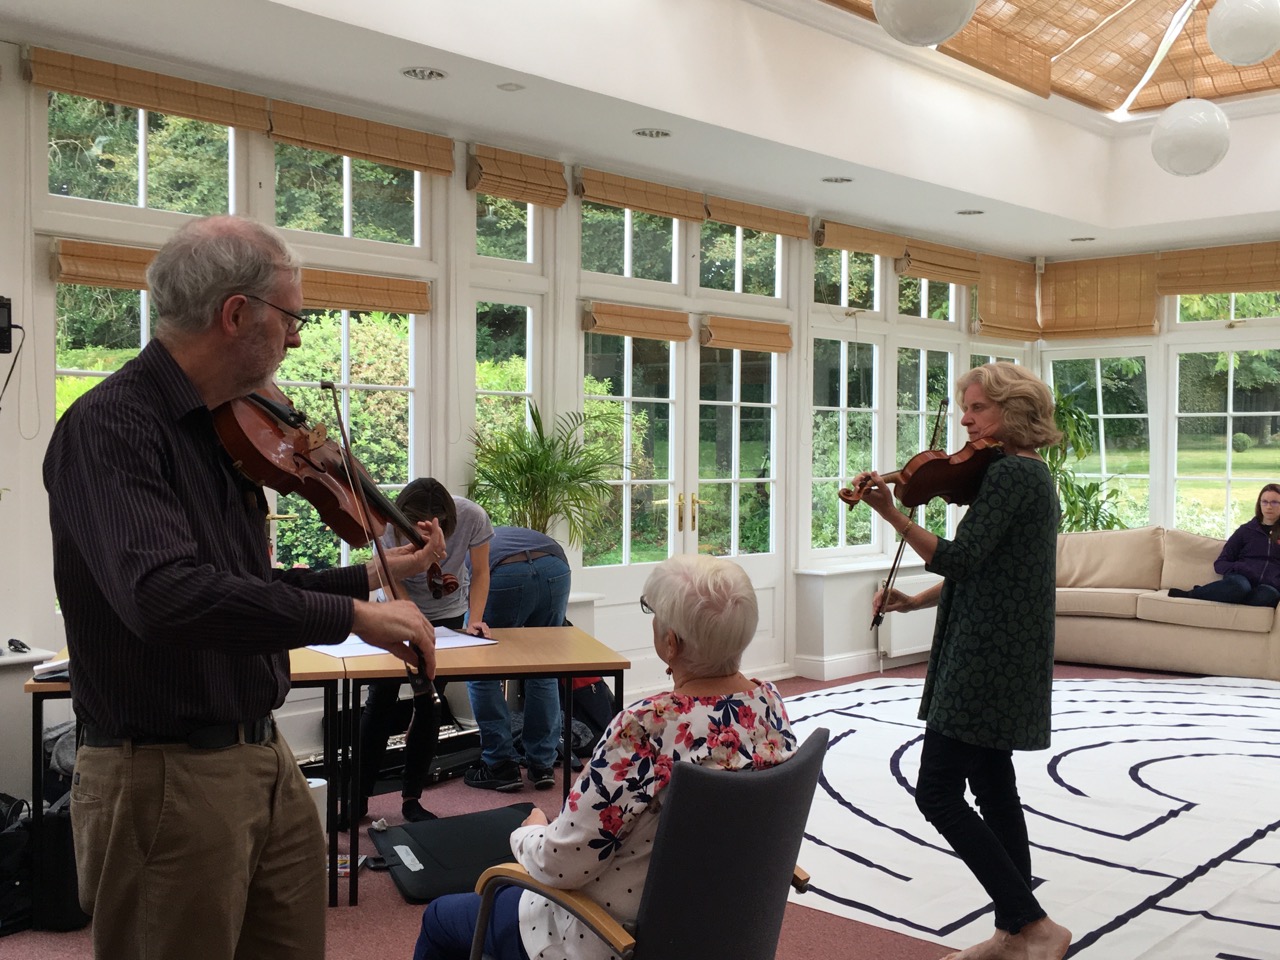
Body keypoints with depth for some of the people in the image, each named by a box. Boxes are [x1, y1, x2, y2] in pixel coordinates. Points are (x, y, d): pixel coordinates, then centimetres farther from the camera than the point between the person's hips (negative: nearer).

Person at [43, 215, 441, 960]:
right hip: (166, 777, -8)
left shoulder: (222, 433, 9)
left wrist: (374, 576, 13)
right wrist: (350, 616, -30)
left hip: (266, 757, 8)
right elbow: (163, 594, -35)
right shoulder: (112, 426, -18)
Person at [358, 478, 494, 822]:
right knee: (380, 702, -3)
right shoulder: (389, 526, -29)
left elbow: (480, 573, -13)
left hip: (447, 616, 1)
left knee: (430, 705, -2)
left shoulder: (472, 518, -27)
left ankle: (411, 798, 10)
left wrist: (475, 619, -25)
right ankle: (358, 798, 7)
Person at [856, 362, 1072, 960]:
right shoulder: (1029, 473, 16)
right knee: (993, 789, 15)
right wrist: (916, 601, 12)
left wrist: (890, 512, -26)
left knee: (938, 794, -7)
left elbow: (960, 559, -25)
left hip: (988, 658, -11)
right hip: (1004, 657, 11)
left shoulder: (1009, 473, -16)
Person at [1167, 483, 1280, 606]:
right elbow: (1220, 564, 14)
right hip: (1241, 579, -1)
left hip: (1269, 586, 1)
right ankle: (1188, 594, -22)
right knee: (1239, 585, -42)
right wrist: (1241, 568, -7)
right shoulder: (1246, 530, 18)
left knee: (1270, 595, -41)